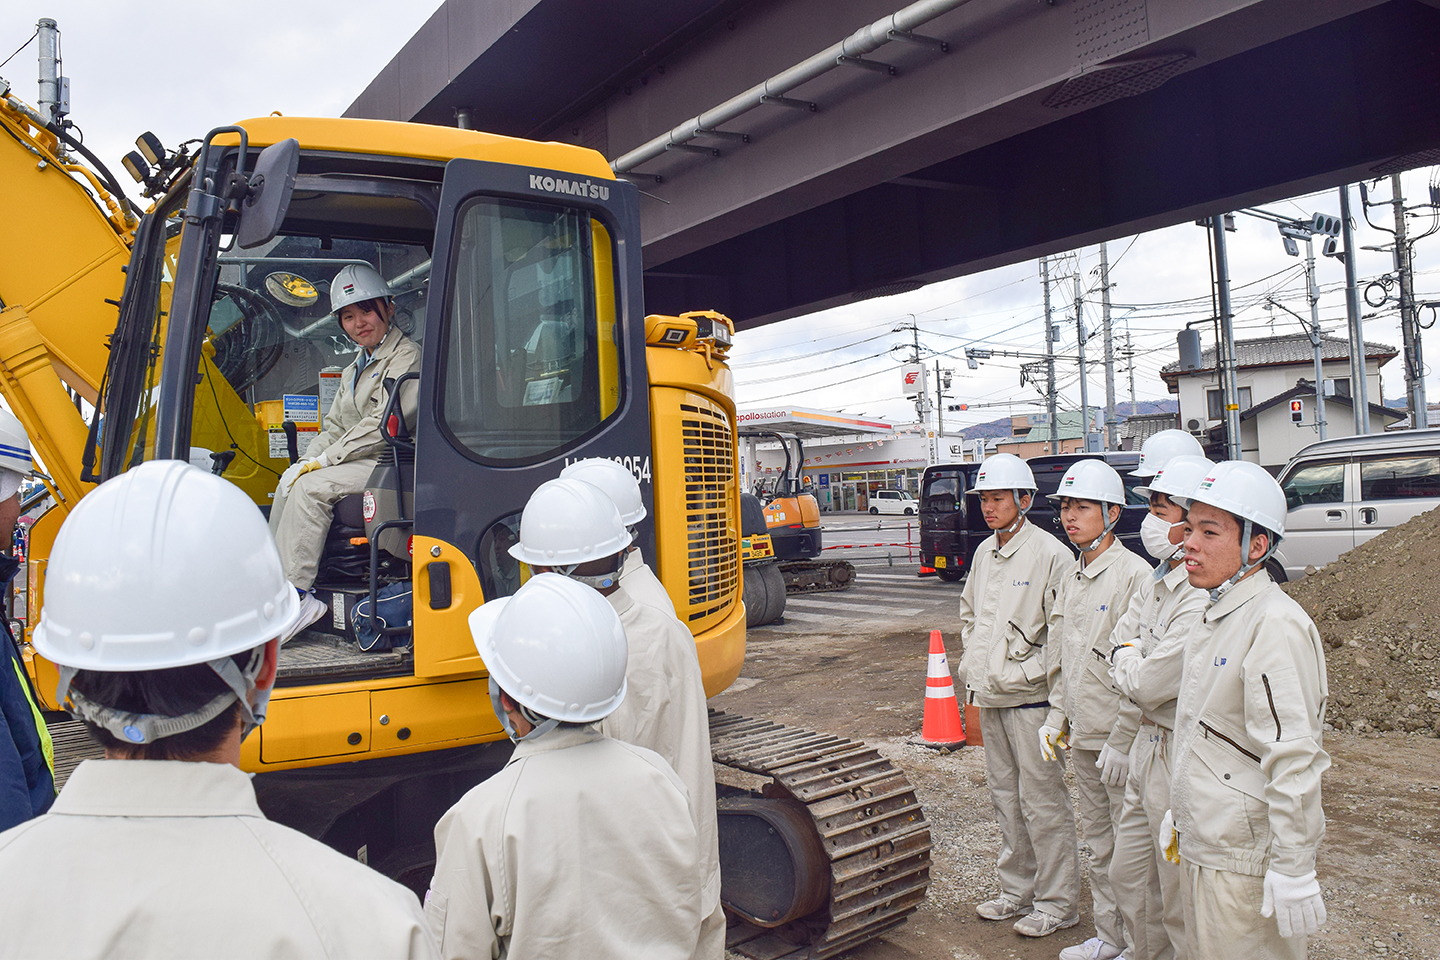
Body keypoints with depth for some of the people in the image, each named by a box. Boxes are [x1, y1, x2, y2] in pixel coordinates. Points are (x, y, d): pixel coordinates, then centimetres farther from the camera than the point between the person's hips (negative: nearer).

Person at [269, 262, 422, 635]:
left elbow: (382, 425, -18)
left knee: (312, 486, -22)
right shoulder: (355, 368, 22)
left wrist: (323, 460, -15)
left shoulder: (406, 357, -9)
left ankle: (296, 596, -20)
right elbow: (335, 426, 21)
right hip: (360, 461, 9)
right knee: (290, 480, -4)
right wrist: (307, 460, 2)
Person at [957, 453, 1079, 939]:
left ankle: (1057, 902, 15)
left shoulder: (1049, 553, -13)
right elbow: (968, 612, 24)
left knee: (1041, 799, 0)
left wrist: (1035, 673, -16)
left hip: (1030, 697, -8)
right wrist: (972, 666, 15)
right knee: (1005, 796, 16)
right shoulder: (984, 553, 10)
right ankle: (1016, 890, 30)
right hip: (990, 696, 8)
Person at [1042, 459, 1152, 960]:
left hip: (1120, 734, -8)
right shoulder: (1071, 575, 10)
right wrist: (1056, 715, 13)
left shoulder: (1133, 573, -15)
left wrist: (1121, 741, -18)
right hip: (1082, 731, 8)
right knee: (1096, 840, 18)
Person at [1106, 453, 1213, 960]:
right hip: (1148, 742, 9)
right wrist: (1133, 663, -8)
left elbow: (1148, 684, -23)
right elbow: (1119, 642, 12)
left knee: (1180, 898, 5)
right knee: (1128, 873, 22)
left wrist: (1126, 659, -4)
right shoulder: (1154, 582, 7)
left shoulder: (1204, 599, -24)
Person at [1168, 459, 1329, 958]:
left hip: (1246, 858, -9)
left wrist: (1293, 870, -22)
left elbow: (1294, 762, -23)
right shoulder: (1217, 617, 10)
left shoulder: (1276, 624, -20)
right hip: (1201, 844, 9)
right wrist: (1180, 813, 20)